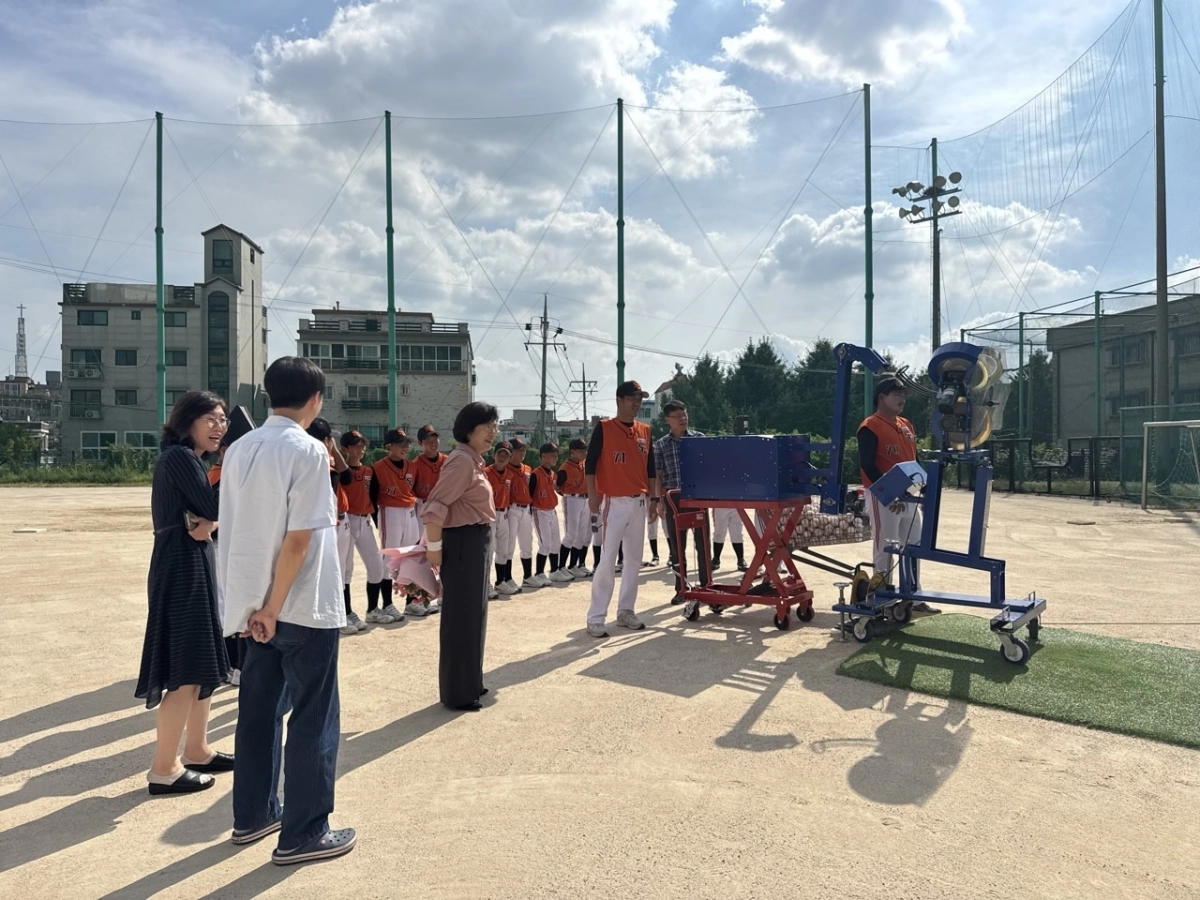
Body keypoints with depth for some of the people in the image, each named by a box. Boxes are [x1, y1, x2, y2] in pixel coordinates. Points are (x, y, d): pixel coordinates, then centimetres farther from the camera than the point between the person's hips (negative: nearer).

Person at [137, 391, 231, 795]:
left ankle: (196, 750, 26)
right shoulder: (180, 456, -14)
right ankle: (164, 768, 3)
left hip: (191, 564, 10)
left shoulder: (185, 459, 16)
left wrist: (207, 523, -13)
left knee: (202, 661, 16)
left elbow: (204, 511, 9)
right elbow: (215, 508, -18)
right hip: (182, 568, -10)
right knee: (187, 669, -6)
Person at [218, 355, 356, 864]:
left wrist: (254, 604, 9)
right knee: (313, 717, 4)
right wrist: (272, 608, -11)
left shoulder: (240, 450, 5)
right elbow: (298, 540, -19)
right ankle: (303, 834, 13)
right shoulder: (308, 451, -15)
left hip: (256, 604, 7)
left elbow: (233, 529, 6)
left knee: (259, 709, 18)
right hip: (303, 607, -7)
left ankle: (252, 815, 31)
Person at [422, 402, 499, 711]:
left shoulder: (473, 460, 14)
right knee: (460, 617, 0)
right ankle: (457, 693, 12)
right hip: (464, 542, -10)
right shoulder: (462, 461, -18)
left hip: (477, 541, 10)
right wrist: (434, 547, -19)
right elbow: (435, 507, -24)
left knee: (473, 614, 18)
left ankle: (469, 682, 31)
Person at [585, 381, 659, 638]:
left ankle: (625, 611, 22)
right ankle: (595, 618, -3)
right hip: (613, 502, -6)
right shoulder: (604, 428, -4)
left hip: (639, 502, 6)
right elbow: (590, 463, -6)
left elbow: (650, 466, 15)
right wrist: (592, 494, -13)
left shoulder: (645, 430, 11)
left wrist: (653, 497, 11)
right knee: (608, 560, -9)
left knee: (634, 558, 10)